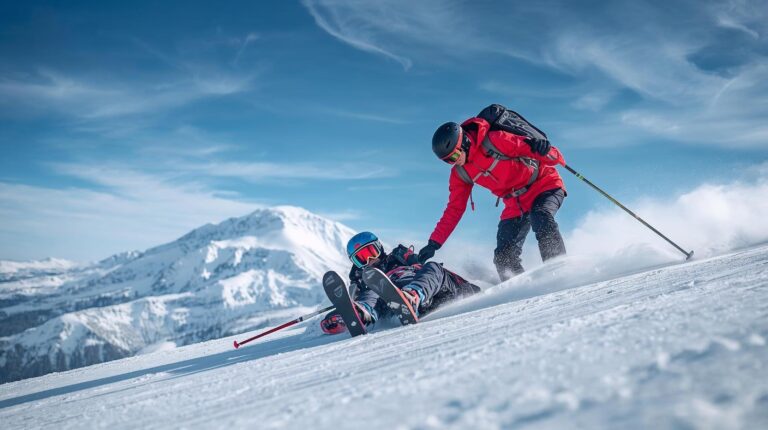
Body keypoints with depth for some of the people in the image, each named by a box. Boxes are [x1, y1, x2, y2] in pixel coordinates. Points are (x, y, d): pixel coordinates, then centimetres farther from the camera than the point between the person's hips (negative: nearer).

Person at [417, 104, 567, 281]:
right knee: (504, 257, -7)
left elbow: (525, 146, -22)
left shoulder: (493, 141, -20)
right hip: (516, 204, 6)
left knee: (541, 218, -36)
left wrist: (544, 151, -46)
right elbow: (454, 209, 5)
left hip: (545, 185, -6)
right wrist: (434, 243, 1)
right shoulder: (460, 172, 0)